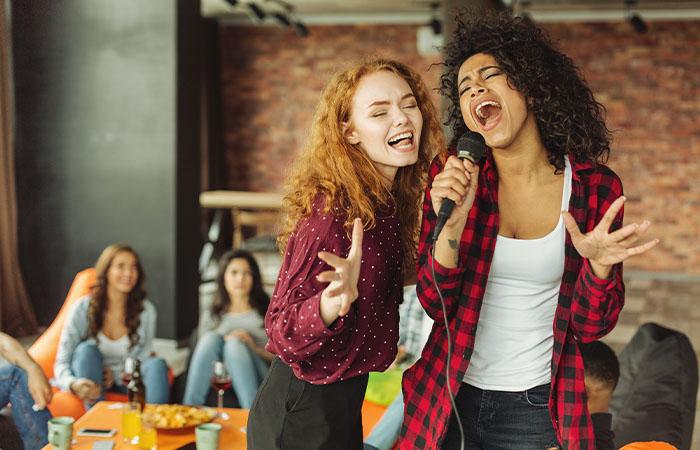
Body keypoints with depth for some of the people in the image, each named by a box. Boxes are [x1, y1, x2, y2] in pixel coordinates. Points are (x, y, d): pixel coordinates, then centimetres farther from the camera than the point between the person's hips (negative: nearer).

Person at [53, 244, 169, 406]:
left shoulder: (145, 310, -5)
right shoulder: (83, 309, -11)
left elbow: (143, 358, 0)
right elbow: (61, 363, -14)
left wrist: (116, 375, -21)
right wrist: (74, 384, -37)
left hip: (125, 383, 1)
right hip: (91, 381, -1)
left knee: (157, 364, -26)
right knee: (87, 350, -30)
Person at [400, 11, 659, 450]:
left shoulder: (597, 187, -8)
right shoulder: (451, 176, -6)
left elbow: (589, 327, -5)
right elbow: (435, 302, -8)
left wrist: (598, 264, -24)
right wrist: (451, 224, -24)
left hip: (534, 408, -1)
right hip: (449, 394, 1)